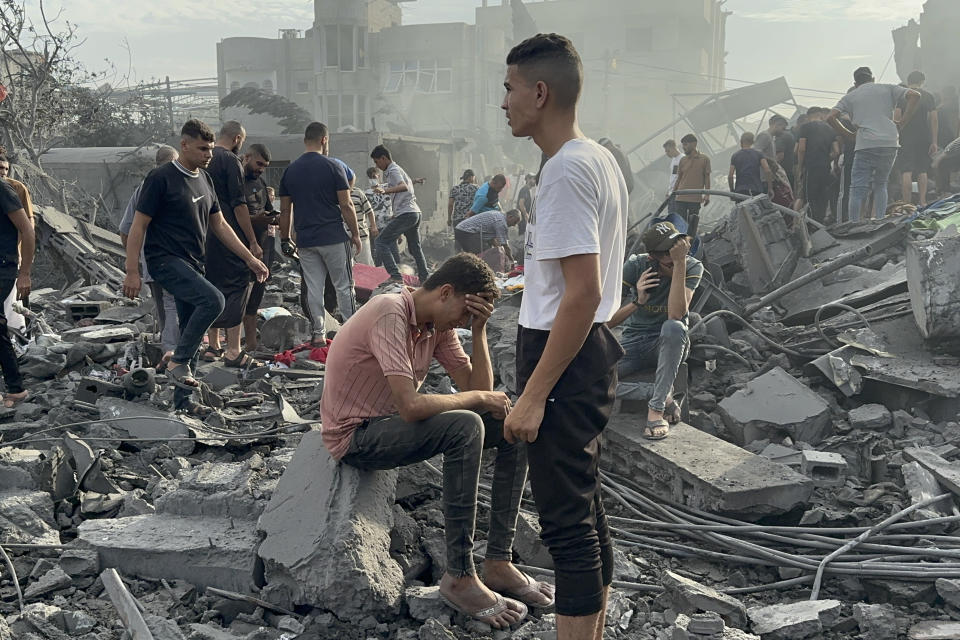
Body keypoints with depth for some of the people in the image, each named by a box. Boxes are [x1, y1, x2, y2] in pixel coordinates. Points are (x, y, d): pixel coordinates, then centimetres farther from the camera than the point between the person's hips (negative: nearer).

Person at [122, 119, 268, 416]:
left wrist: (250, 258, 15)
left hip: (193, 264, 8)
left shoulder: (204, 179, 14)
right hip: (166, 261, -8)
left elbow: (219, 224, 20)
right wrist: (132, 272, -15)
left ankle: (183, 400, 17)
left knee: (193, 334, 8)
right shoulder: (162, 178, -10)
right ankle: (178, 362, -16)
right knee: (213, 299, -29)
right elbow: (139, 225, -10)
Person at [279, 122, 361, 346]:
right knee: (344, 287, 5)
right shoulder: (333, 167, -7)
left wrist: (285, 239, 16)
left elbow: (285, 210, 7)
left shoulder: (290, 170, 6)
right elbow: (346, 205, -8)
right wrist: (355, 234, 0)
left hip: (306, 240, 4)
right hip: (334, 237, -3)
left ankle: (318, 334, 9)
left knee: (313, 289, 7)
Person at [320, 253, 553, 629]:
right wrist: (478, 397, -21)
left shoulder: (439, 324, 3)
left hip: (395, 425, 9)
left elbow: (479, 389, 0)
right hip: (356, 435, -9)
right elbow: (410, 406, -34)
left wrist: (479, 330, -11)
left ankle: (499, 563, -2)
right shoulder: (391, 314, -24)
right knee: (465, 427, -32)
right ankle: (460, 578, -25)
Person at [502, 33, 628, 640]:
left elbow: (583, 294, -25)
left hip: (565, 360, -11)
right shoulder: (602, 159, 13)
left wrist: (533, 396, -23)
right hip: (593, 350, 11)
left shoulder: (566, 171, -19)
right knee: (587, 509, 18)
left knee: (567, 521, -4)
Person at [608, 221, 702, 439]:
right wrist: (637, 302, -30)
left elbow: (676, 314, -31)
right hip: (634, 342, 1)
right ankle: (664, 397, -9)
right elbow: (607, 322, -12)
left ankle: (656, 407, -28)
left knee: (673, 327, -39)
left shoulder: (692, 267, -14)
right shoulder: (635, 267, -13)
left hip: (669, 344, -1)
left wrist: (680, 263, -33)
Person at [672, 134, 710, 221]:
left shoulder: (704, 159, 2)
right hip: (681, 198, 2)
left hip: (695, 198, -2)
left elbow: (707, 178, 4)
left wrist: (707, 195, -3)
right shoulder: (683, 160, 10)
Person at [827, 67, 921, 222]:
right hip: (890, 144, 2)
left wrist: (850, 135, 10)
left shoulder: (850, 96, 15)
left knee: (858, 188, -2)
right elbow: (914, 96, 6)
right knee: (880, 184, 17)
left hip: (866, 145, -2)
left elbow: (831, 118, 3)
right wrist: (902, 124, 7)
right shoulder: (888, 89, 18)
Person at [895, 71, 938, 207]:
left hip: (907, 138, -2)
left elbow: (896, 117, -11)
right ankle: (922, 201, 9)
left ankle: (907, 204, -10)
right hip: (924, 138, 3)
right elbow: (934, 119, 1)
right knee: (922, 171, 14)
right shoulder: (929, 96, 5)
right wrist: (934, 142, 2)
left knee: (906, 172, -4)